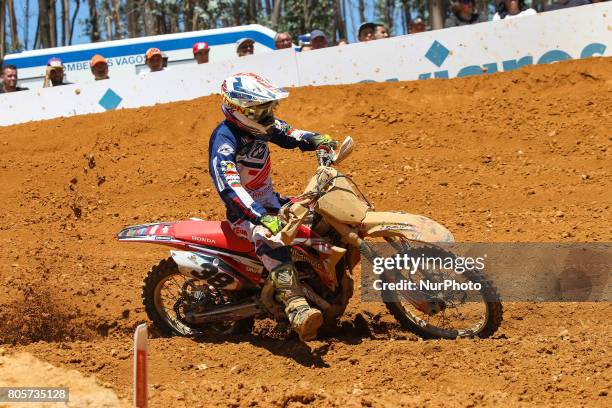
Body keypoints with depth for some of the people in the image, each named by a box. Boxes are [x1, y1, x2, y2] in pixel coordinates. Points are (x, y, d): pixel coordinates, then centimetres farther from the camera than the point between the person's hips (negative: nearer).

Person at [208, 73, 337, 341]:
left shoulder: (260, 127, 0)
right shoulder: (225, 141, -26)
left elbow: (287, 134, 18)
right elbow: (229, 187, -37)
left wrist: (317, 141, -5)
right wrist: (262, 218, -48)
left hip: (269, 201, 10)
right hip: (244, 212, -10)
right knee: (270, 239, -40)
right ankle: (298, 311, -57)